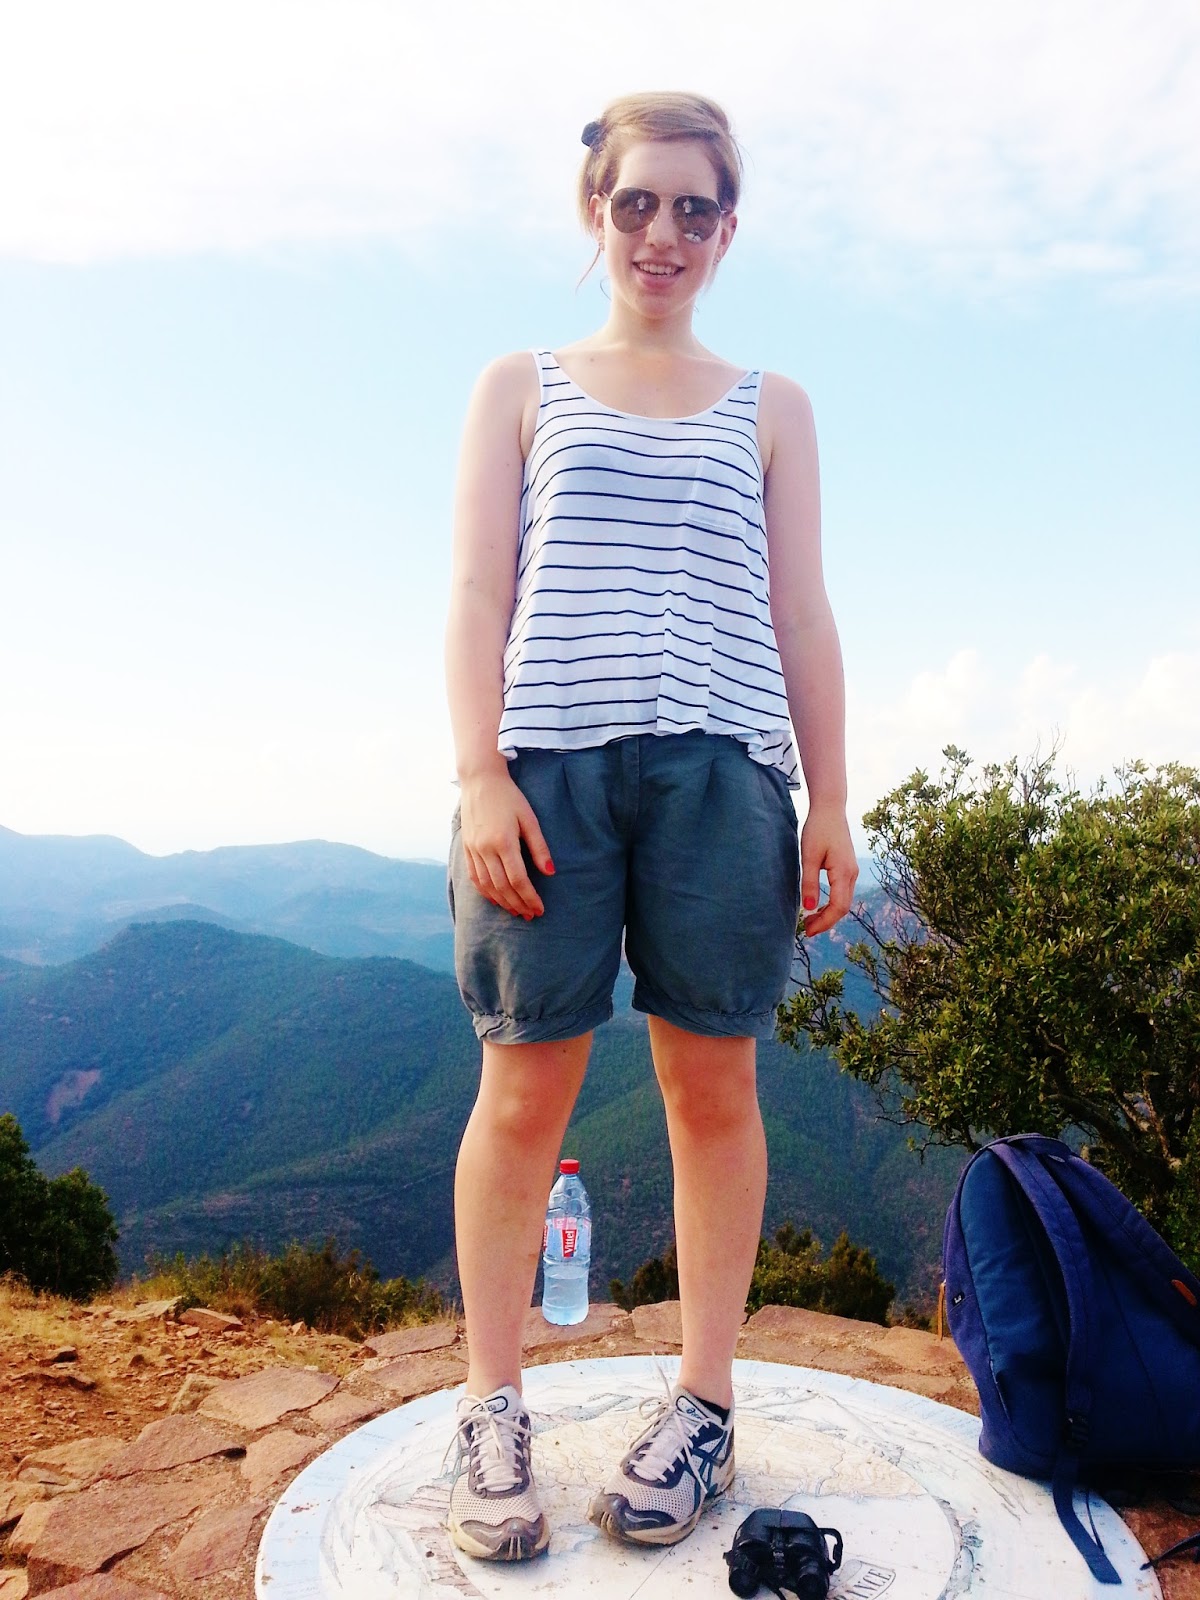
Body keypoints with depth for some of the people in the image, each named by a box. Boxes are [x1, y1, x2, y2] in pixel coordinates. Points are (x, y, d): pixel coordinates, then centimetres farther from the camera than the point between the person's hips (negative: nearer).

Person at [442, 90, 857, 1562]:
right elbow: (477, 593, 7)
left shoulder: (768, 409, 20)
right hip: (548, 761, 0)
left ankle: (702, 1404, 16)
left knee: (712, 1085, 2)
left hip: (719, 765, 1)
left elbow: (801, 618, 14)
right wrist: (480, 774, -6)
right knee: (524, 1092, -1)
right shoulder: (521, 388, 17)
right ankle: (490, 1413, 13)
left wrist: (830, 801, 4)